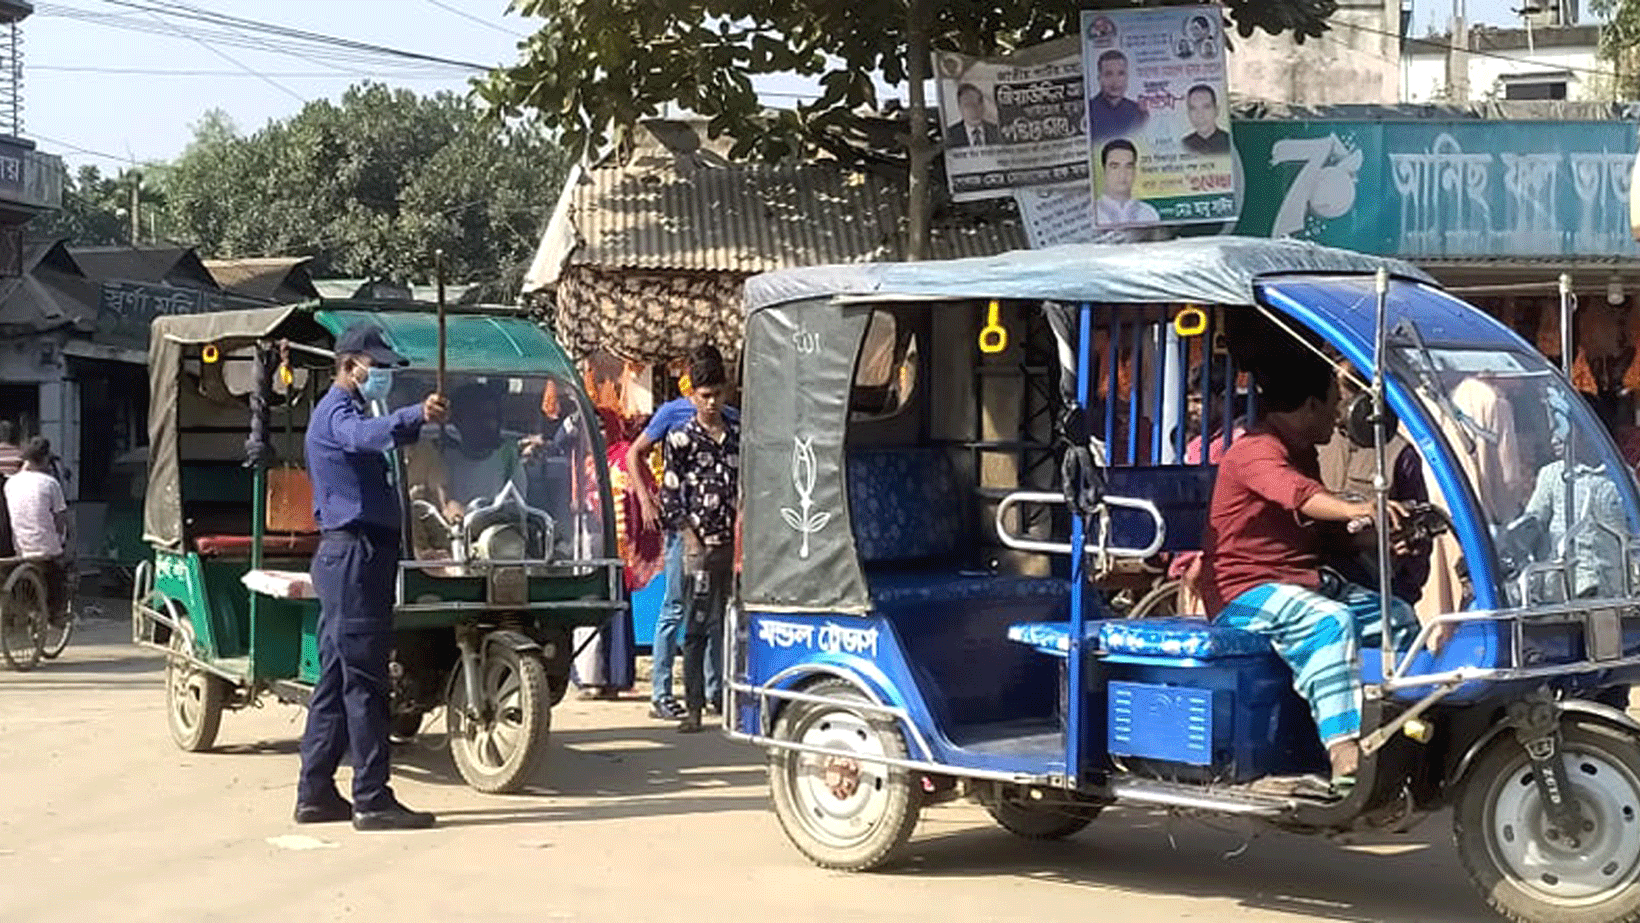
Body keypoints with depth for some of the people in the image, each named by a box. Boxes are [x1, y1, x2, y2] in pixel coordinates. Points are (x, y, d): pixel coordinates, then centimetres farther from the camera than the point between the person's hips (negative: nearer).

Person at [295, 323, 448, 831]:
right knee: (364, 680, -10)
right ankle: (373, 800, -9)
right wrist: (416, 416, -50)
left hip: (350, 556, 11)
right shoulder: (336, 413, -12)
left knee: (337, 679, 12)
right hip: (354, 555, -11)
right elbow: (366, 435, -35)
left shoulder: (345, 411, 22)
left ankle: (316, 793, 16)